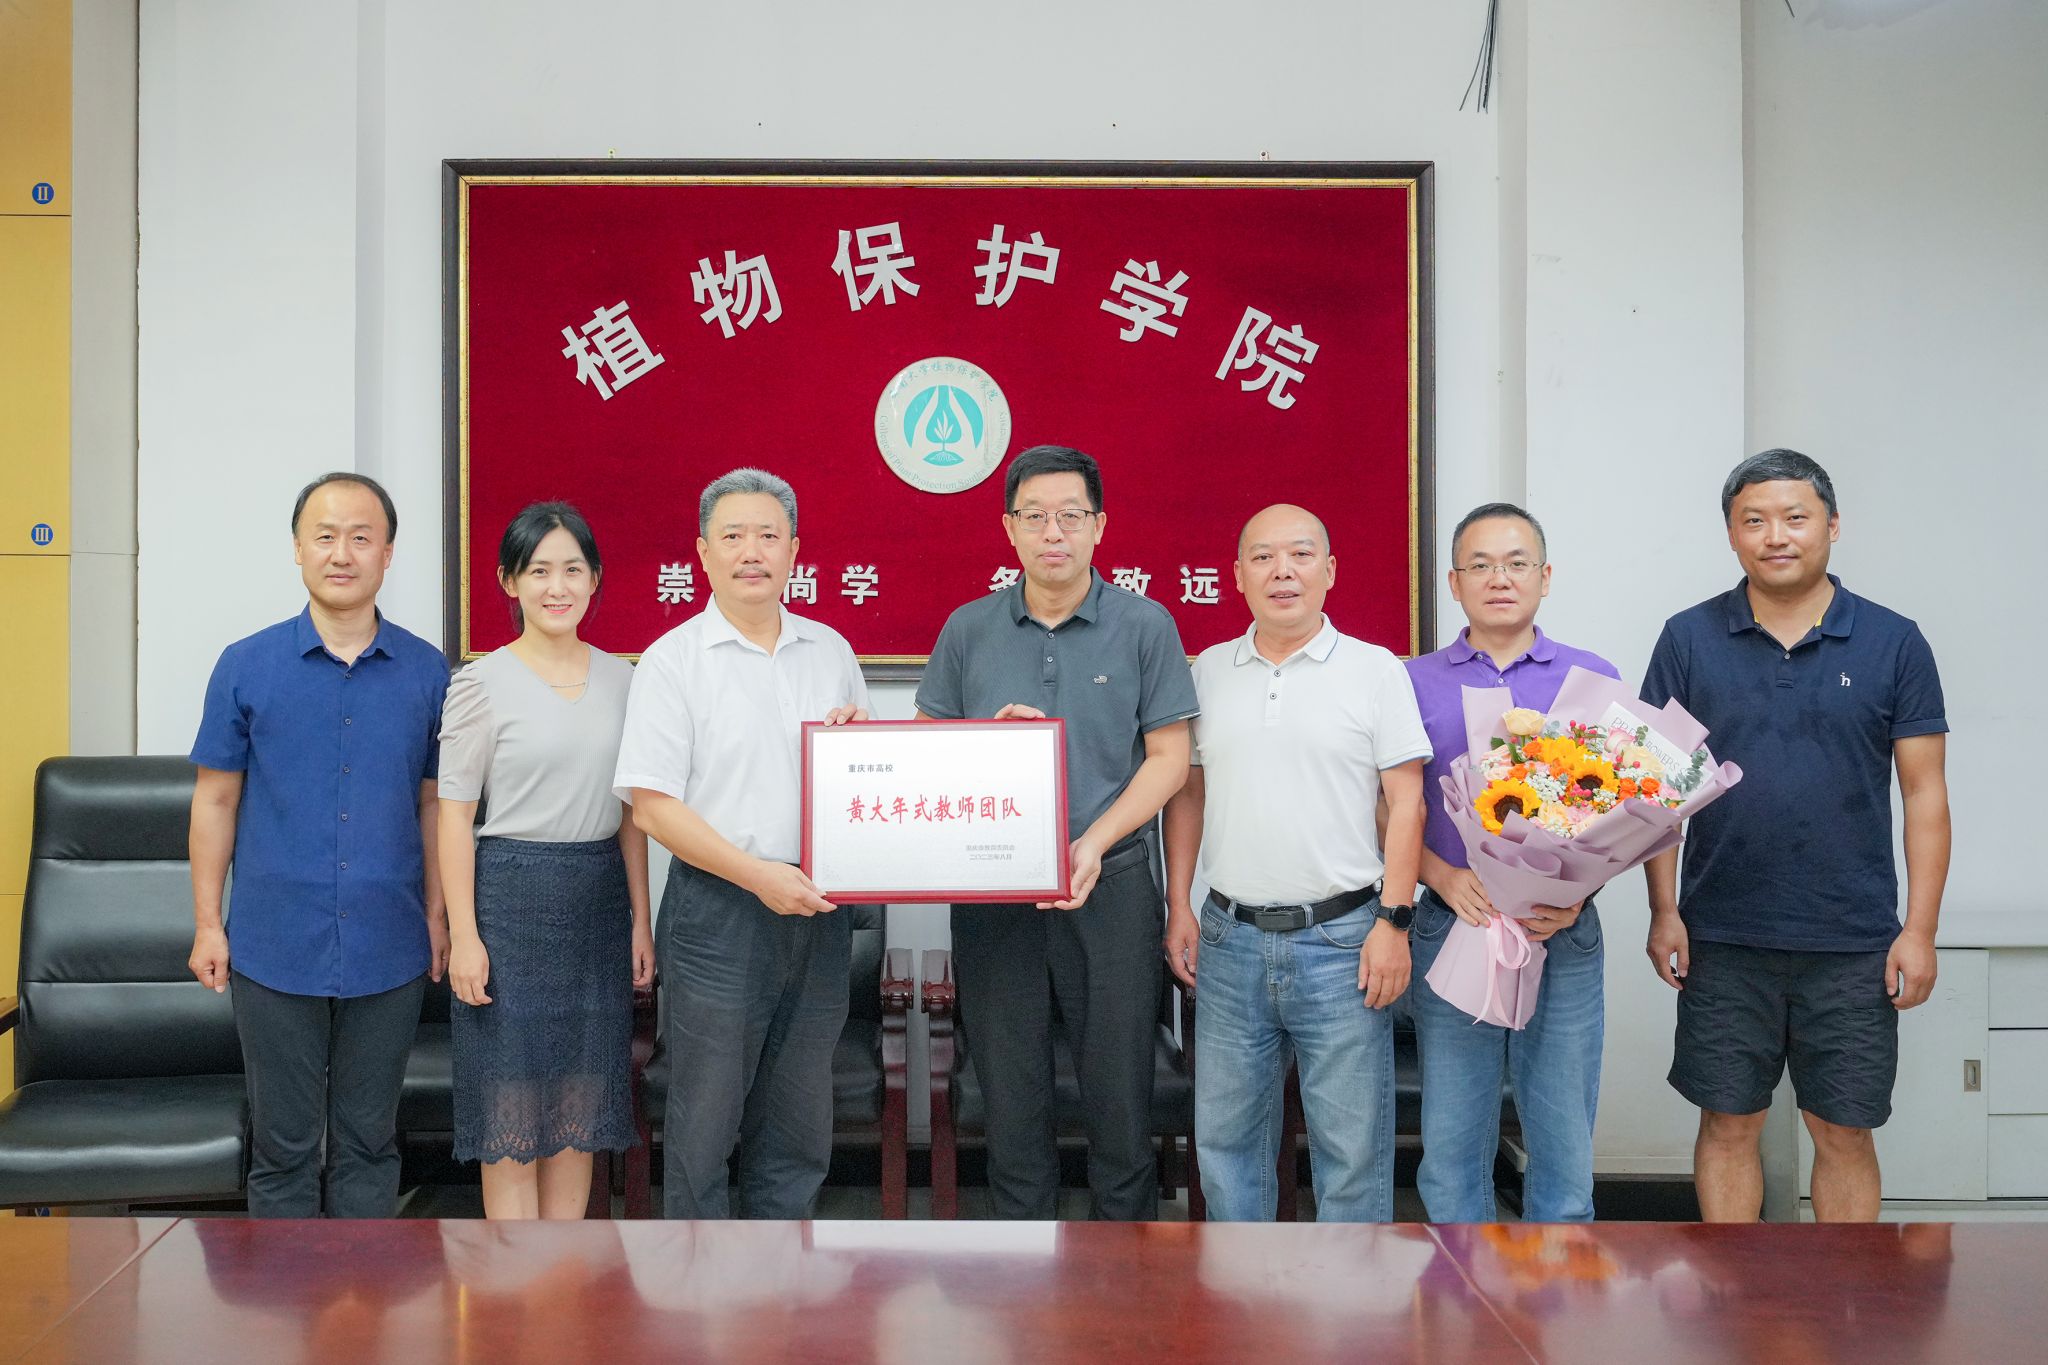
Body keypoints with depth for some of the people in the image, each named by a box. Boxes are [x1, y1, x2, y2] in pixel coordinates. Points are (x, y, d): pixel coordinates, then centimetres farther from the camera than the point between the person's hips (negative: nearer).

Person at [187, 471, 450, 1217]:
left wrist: (436, 913, 5)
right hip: (274, 948, -1)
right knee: (283, 1146, 10)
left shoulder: (427, 672, 0)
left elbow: (434, 802, 7)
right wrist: (207, 924, 1)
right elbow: (216, 798, 3)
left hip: (388, 952, 1)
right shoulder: (246, 666, -1)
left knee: (368, 1142, 12)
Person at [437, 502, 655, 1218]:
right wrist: (463, 934, -11)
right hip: (510, 892, -4)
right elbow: (454, 814, -6)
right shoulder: (482, 683, -5)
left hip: (597, 897, 4)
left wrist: (640, 917, 7)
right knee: (511, 1093, 1)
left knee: (580, 1096, 10)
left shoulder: (619, 679, 8)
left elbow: (629, 811, 11)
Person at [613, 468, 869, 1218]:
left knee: (797, 1127, 13)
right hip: (718, 911, -5)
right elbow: (652, 805, -10)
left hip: (818, 910, 5)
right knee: (704, 1123, 2)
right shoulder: (673, 660, -4)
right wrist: (759, 875, -17)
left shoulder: (831, 650, 11)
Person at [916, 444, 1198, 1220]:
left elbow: (1168, 759, -1)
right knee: (1010, 1088, 10)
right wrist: (991, 738, -11)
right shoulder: (968, 630, 6)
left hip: (1110, 886, -2)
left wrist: (1094, 843, -14)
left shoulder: (1145, 626, 0)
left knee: (1117, 1085, 5)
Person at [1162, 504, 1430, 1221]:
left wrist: (1394, 921, -9)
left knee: (1351, 1146, 3)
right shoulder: (1207, 671, 8)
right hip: (1230, 938, 3)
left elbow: (1406, 803, -2)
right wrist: (1178, 906, 8)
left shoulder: (1375, 671, -1)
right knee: (1226, 1135, 13)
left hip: (1341, 939, -3)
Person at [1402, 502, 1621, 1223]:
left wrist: (1579, 895, -11)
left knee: (1564, 1150, 6)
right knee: (1451, 1149, 7)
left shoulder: (1594, 679, 6)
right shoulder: (1416, 682, 6)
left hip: (1564, 940, 0)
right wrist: (1447, 879, -14)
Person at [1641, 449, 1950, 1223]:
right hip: (1722, 940, 1)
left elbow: (1924, 793, 1)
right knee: (1728, 1125, 9)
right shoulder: (1690, 638, 1)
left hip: (1853, 946, 0)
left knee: (1844, 1133, 9)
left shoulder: (1893, 643, 0)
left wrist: (1920, 931, -4)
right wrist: (1663, 911, -3)